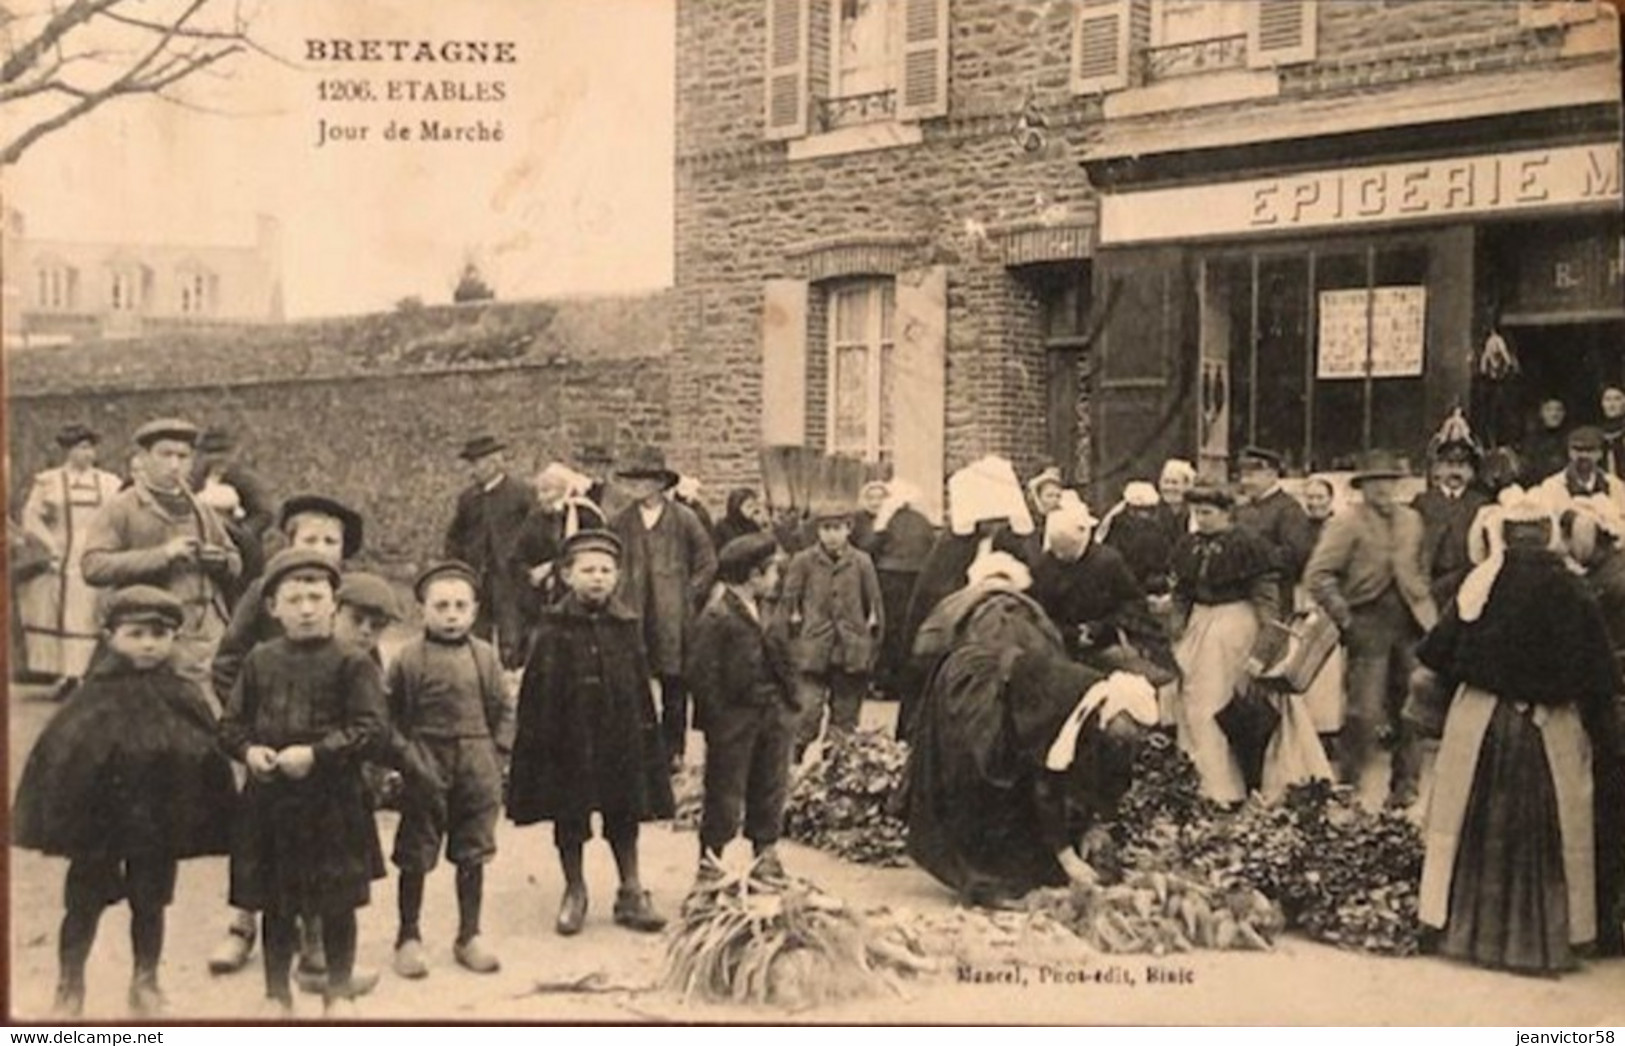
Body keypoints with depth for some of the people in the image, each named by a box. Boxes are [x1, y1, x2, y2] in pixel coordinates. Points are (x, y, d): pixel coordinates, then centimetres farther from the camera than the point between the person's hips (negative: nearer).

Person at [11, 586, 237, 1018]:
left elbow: (209, 765, -1)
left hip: (158, 825, 1)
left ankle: (145, 983, 30)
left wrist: (196, 822, -3)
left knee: (149, 903, 13)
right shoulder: (94, 699, -9)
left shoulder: (185, 701, -4)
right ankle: (69, 986, 25)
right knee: (84, 902, 9)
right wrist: (61, 816, -11)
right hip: (97, 820, -1)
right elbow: (59, 756, -7)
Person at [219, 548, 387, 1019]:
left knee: (337, 903, 8)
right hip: (269, 797, 3)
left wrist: (315, 754, -20)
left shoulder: (352, 663, -7)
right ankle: (277, 991, 29)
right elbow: (231, 723, 10)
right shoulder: (260, 661, 5)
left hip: (333, 799, -3)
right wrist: (248, 750, -11)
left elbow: (371, 728, -13)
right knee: (275, 903, 14)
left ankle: (340, 991, 24)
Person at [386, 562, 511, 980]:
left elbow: (500, 710, 9)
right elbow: (392, 714, -3)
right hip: (426, 768, -3)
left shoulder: (485, 656, 2)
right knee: (415, 857, 7)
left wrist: (497, 755, 3)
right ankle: (408, 937, 21)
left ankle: (469, 936, 23)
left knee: (472, 854, 11)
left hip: (477, 769, 3)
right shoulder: (408, 658, -7)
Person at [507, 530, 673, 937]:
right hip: (568, 739, -2)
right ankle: (574, 894, 25)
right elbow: (535, 689, -6)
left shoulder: (627, 627, 0)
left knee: (624, 816, 11)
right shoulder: (554, 629, -7)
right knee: (568, 820, 9)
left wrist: (647, 738, 3)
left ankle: (631, 893, 23)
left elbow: (642, 688, 5)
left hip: (619, 738, 2)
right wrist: (535, 741, -9)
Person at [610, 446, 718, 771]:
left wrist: (689, 596, 1)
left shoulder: (684, 520, -2)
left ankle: (673, 750, 14)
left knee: (674, 684, 3)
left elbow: (708, 564, 5)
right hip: (633, 614, 2)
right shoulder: (621, 523, 6)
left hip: (672, 618, -2)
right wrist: (618, 599, 5)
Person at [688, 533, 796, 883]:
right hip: (734, 723, -8)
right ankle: (710, 864, 14)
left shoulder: (760, 612, 11)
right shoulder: (715, 618, -15)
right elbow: (702, 674, -16)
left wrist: (785, 706, 9)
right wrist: (720, 718, -15)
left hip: (771, 718, 8)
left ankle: (766, 859, 27)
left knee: (770, 793, 15)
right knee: (724, 798, 2)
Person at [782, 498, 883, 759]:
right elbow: (788, 604, 5)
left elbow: (874, 606, 10)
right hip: (812, 652, -2)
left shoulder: (861, 562, 2)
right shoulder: (803, 561, -2)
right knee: (807, 714, -11)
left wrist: (870, 648, 10)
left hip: (851, 655, 2)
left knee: (846, 720, 8)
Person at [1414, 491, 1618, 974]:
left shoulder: (1480, 580, -6)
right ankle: (1541, 942, 16)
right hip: (1550, 730, -1)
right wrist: (1590, 716, 10)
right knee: (1544, 835, 10)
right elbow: (1598, 673, -8)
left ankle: (1467, 930, 20)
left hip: (1478, 720, 1)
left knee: (1478, 829, 14)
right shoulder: (1570, 592, -10)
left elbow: (1439, 653, -3)